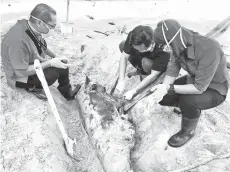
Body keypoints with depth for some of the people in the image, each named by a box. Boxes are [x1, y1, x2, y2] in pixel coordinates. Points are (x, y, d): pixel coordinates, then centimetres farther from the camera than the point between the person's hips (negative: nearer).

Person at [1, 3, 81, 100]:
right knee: (53, 73, -25)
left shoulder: (33, 28, -11)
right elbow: (21, 72, -33)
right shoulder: (18, 40, -37)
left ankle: (67, 93, 19)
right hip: (20, 76, -8)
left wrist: (55, 56, 8)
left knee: (63, 63, 2)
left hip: (35, 63, 8)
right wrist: (50, 63, -32)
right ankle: (32, 87, 4)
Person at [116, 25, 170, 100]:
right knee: (122, 45, -15)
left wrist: (133, 91, -36)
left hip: (157, 65, -5)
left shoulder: (161, 51, -40)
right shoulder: (133, 37, -30)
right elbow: (124, 57, -24)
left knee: (146, 62, -38)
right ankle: (140, 70, 2)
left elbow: (153, 75, -35)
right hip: (141, 58, 5)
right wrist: (121, 81, -33)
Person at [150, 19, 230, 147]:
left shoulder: (209, 50, -38)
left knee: (188, 100, -35)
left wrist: (169, 88, -35)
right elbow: (172, 71, -12)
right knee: (164, 98, -7)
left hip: (215, 89, -6)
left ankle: (189, 131, -3)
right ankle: (187, 107, 21)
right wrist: (161, 90, -30)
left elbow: (199, 88, -35)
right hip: (195, 80, 6)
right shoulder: (179, 46, -16)